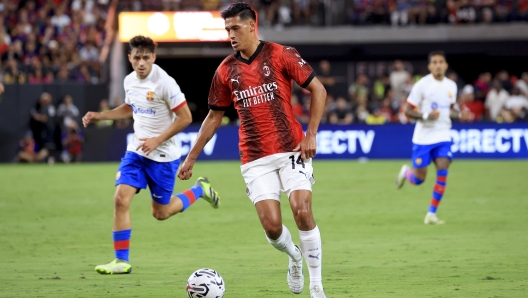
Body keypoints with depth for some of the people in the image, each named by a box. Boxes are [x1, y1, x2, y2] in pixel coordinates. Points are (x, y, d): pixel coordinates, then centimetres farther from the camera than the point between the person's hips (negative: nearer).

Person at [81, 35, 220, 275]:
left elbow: (185, 118, -16)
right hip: (136, 151, 6)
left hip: (163, 155, -5)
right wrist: (99, 116, 11)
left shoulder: (164, 83, -19)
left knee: (160, 213, 5)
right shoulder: (130, 81, 3)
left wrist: (157, 140, -20)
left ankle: (199, 190, 32)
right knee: (121, 199, -11)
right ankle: (121, 261, -5)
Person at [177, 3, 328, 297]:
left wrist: (311, 135, -9)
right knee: (272, 226, -9)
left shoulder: (280, 55, -4)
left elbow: (318, 90, -1)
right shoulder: (226, 71, 7)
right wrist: (191, 158, 16)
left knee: (303, 211, -16)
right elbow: (214, 117, 17)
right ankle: (295, 257, 26)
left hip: (291, 150, -2)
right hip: (255, 159, 3)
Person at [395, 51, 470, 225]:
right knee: (419, 179, 1)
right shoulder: (422, 85, -10)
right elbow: (408, 111, -9)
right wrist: (426, 115, -25)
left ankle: (432, 214, -6)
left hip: (443, 136, 3)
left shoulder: (451, 86, 5)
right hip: (423, 137, -3)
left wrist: (460, 115, -2)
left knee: (442, 171, -15)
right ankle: (405, 172, 39)